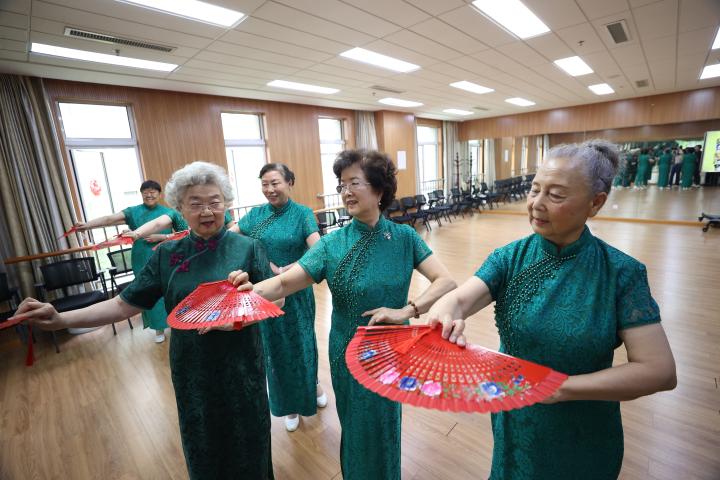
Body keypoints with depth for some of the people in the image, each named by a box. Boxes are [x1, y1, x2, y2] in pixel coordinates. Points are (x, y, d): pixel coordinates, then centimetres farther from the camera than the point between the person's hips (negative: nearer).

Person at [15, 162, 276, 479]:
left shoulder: (248, 248, -11)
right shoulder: (167, 255, -4)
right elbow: (125, 304, -2)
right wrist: (61, 320, -14)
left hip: (240, 366, -2)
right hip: (191, 368, 2)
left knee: (247, 441, 18)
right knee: (202, 444, 22)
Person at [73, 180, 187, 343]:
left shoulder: (170, 212, -2)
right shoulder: (133, 212, 0)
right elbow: (111, 219, -13)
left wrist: (161, 236, -13)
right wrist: (87, 224, -28)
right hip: (143, 262, 1)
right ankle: (159, 328, 21)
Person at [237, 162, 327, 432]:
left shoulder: (302, 214, -10)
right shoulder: (256, 214, 1)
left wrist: (282, 271, -24)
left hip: (296, 292, -3)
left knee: (302, 341, 15)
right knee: (275, 346, 15)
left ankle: (312, 386, 46)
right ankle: (289, 403, 38)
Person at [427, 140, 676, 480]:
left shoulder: (622, 273, -17)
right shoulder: (511, 258, -13)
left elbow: (659, 371, -19)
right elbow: (458, 299, -26)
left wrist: (562, 387, -27)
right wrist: (446, 316, -49)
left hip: (585, 438, -1)